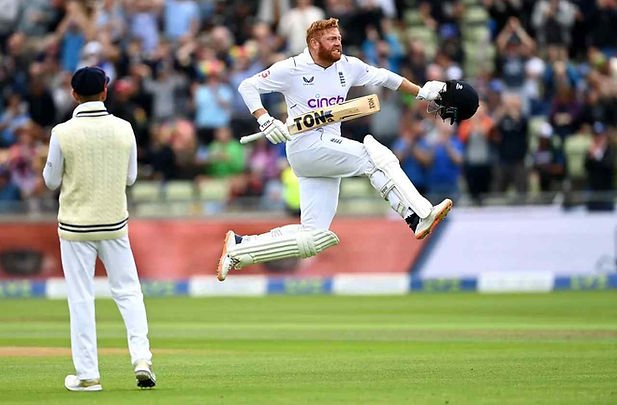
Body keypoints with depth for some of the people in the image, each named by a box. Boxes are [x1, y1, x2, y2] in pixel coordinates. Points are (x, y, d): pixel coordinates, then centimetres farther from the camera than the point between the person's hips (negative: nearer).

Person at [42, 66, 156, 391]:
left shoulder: (62, 133, -12)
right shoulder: (123, 129, -4)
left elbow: (51, 181, -2)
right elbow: (130, 177, 6)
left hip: (75, 227, -2)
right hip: (114, 224, 2)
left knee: (81, 299, 4)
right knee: (128, 292, 12)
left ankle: (87, 374, 7)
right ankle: (141, 359, -1)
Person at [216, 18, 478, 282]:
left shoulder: (348, 66, 10)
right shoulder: (292, 69, -4)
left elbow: (383, 77, 20)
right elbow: (247, 87, -1)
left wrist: (422, 92, 14)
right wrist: (265, 121, -16)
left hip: (330, 156, 7)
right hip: (304, 146, -7)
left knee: (311, 240, 0)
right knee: (374, 156, -24)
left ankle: (239, 247, 6)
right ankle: (418, 218, -34)